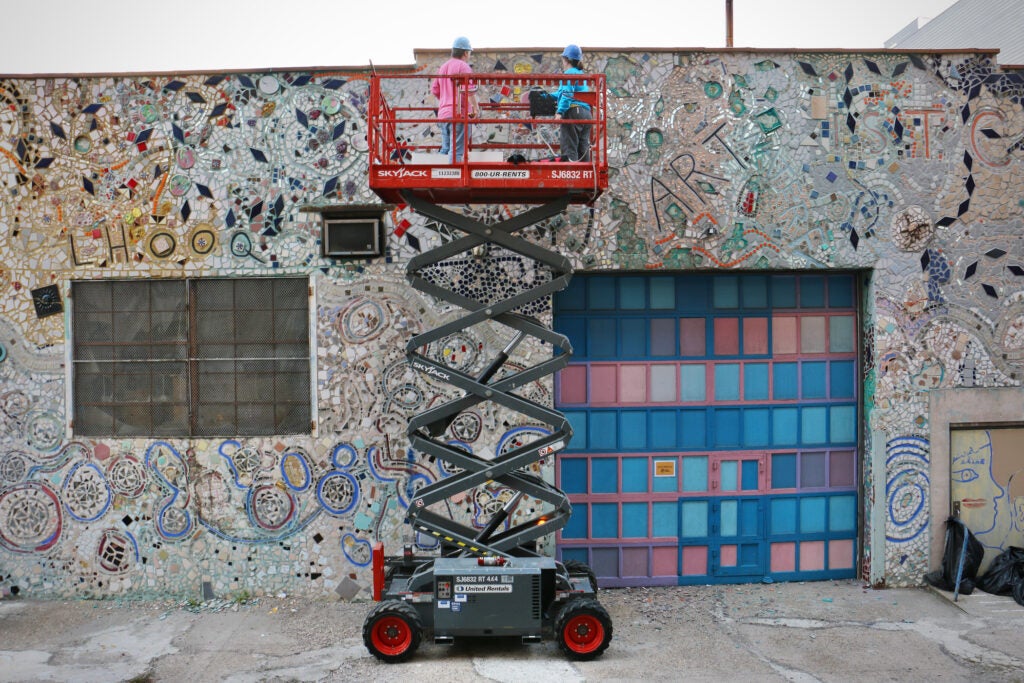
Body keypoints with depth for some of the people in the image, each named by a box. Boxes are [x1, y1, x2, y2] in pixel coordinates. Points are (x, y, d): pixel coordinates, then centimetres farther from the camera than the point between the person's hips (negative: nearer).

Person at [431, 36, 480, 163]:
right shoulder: (463, 66, -7)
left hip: (443, 113, 8)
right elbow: (469, 90, -18)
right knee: (456, 150, -8)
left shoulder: (443, 67, 18)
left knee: (445, 148, 15)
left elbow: (434, 89, 20)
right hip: (459, 113, -8)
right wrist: (476, 108, -12)